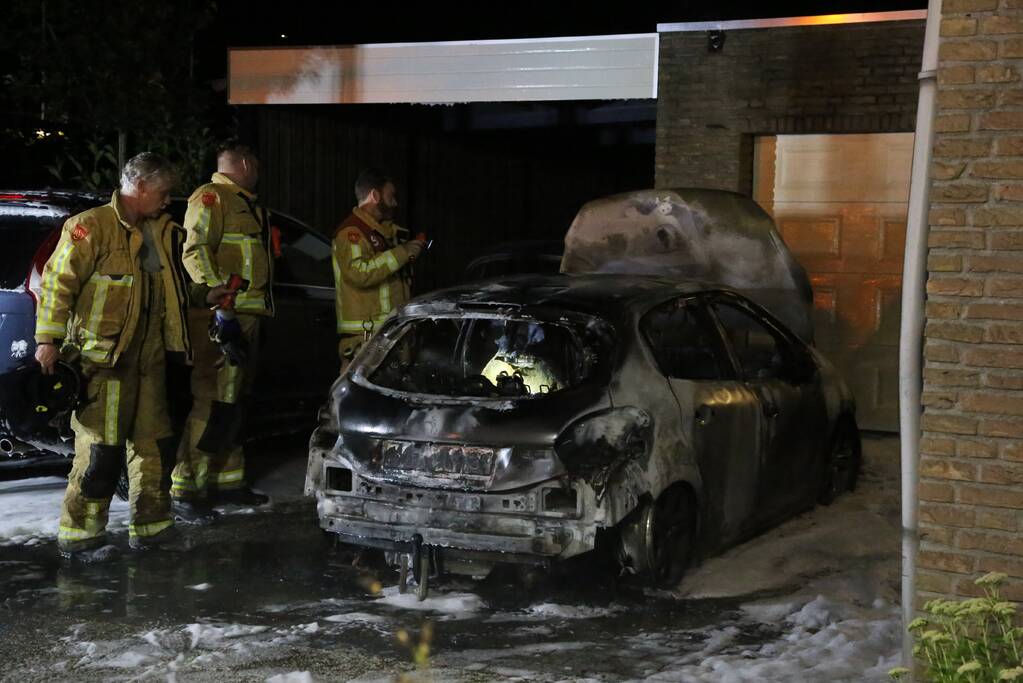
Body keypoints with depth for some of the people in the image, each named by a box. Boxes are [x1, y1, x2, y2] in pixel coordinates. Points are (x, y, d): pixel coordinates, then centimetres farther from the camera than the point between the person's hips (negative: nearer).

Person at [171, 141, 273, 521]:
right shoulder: (211, 197, -6)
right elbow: (195, 251, -17)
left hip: (248, 317, 10)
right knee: (212, 403, -13)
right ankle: (184, 493, -11)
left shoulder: (248, 205, 25)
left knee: (234, 403, 15)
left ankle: (227, 481, 24)